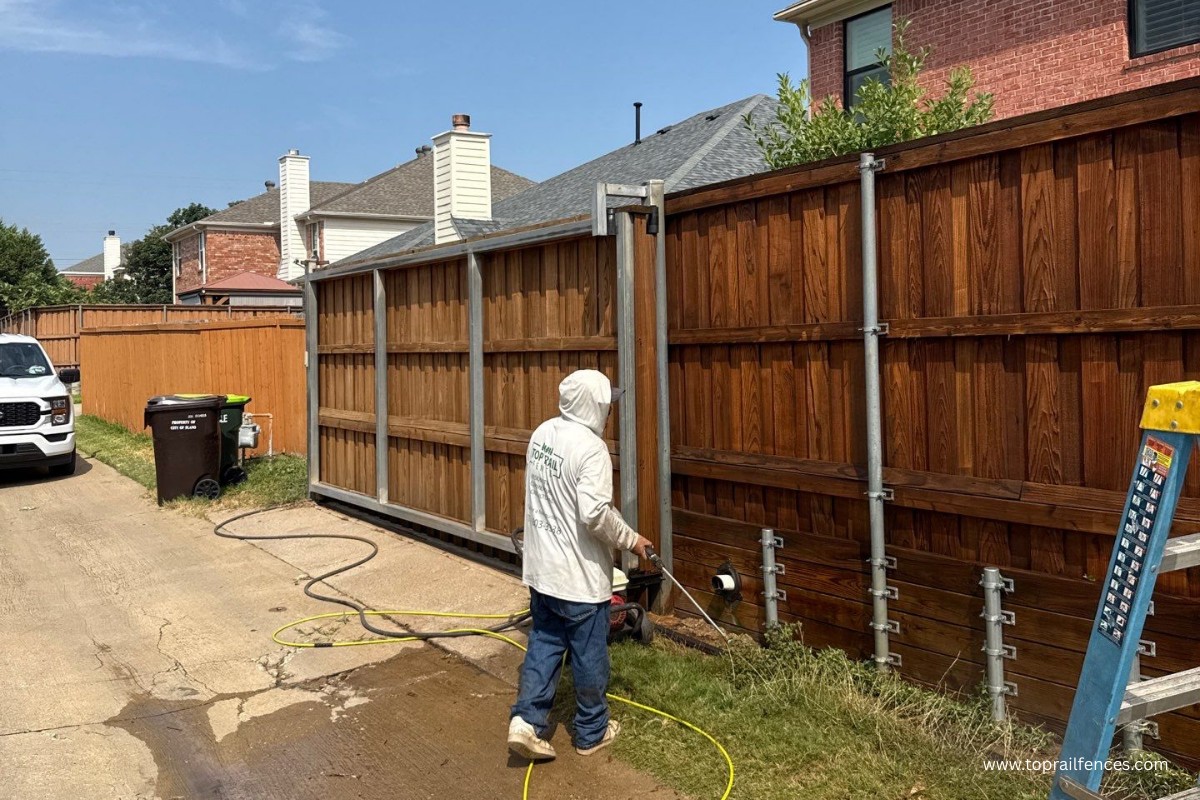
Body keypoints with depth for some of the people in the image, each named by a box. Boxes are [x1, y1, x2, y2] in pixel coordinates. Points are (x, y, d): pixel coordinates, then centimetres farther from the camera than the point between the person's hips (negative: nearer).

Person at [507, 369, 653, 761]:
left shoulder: (542, 434, 4)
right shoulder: (590, 448, -22)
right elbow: (595, 514, -28)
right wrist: (630, 539, -13)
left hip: (541, 567, 7)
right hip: (579, 573, -7)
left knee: (544, 642, 16)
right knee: (589, 654, 8)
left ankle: (526, 720, 8)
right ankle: (592, 733, 22)